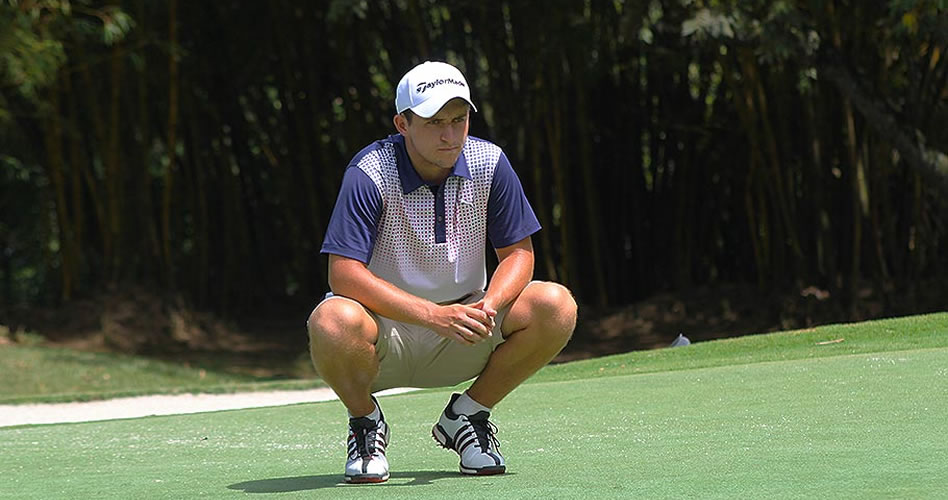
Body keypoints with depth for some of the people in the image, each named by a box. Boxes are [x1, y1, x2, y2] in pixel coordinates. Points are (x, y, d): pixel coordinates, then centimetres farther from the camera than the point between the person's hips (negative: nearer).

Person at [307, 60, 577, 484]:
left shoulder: (489, 164, -7)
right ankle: (365, 422, -3)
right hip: (385, 330, -4)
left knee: (556, 306, -20)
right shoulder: (369, 175, -20)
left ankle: (466, 415, 3)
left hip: (463, 329, 4)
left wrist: (488, 305, -24)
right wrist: (435, 315, -36)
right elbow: (344, 273, -27)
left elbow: (517, 252, -1)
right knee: (333, 322, -38)